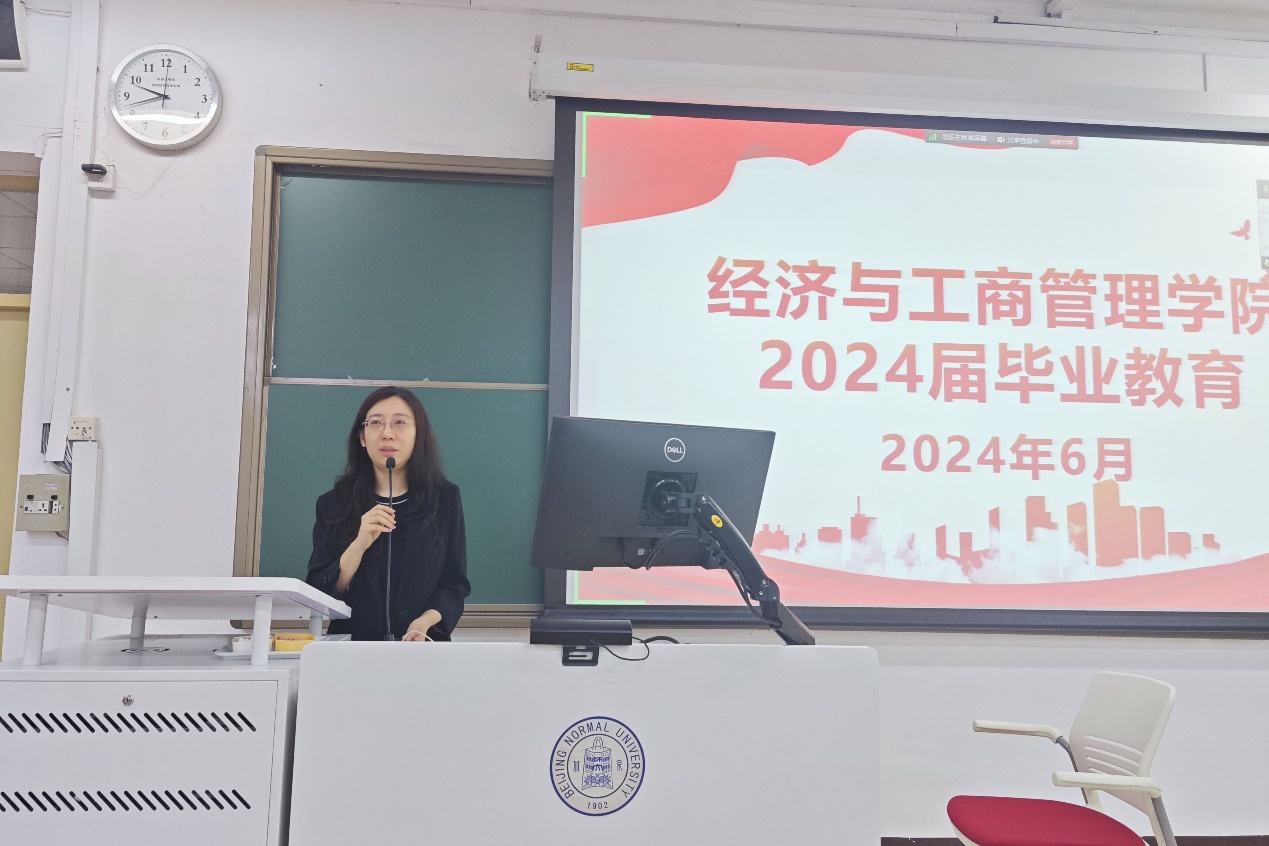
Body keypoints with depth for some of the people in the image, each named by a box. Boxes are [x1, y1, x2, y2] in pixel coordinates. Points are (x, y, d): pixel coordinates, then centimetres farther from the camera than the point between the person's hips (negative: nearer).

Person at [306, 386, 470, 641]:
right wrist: (359, 545, -12)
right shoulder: (333, 503, 7)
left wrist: (427, 621, -13)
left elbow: (455, 584, 5)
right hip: (351, 649, 0)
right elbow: (318, 593, 3)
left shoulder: (445, 498, 6)